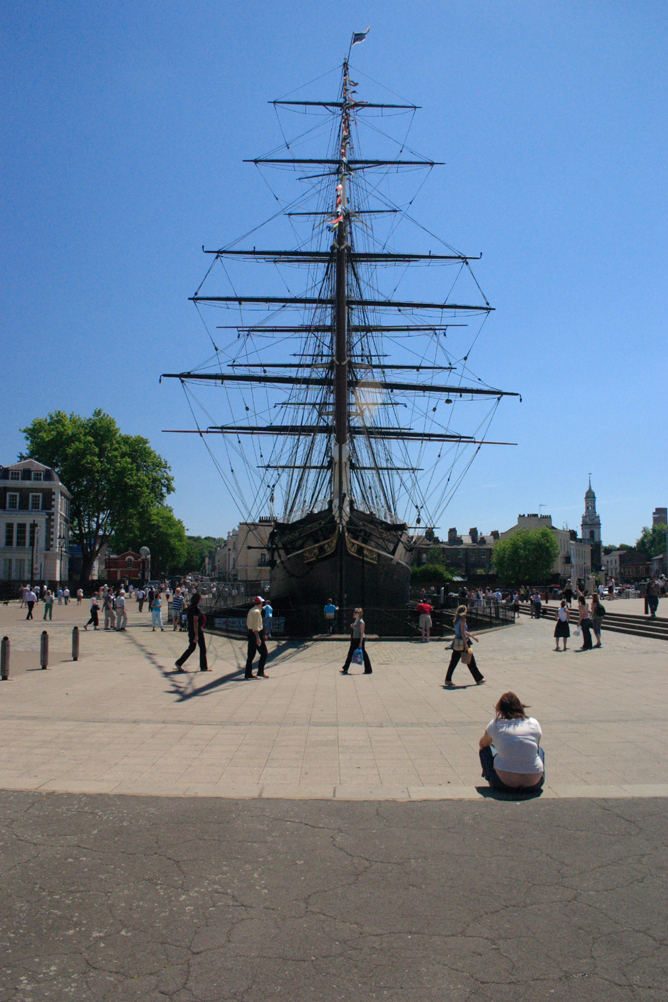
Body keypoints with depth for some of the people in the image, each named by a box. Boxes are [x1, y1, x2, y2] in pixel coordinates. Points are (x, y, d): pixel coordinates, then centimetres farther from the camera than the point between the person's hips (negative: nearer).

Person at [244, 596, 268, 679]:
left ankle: (248, 673, 13)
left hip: (250, 634, 9)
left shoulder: (251, 610, 14)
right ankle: (260, 672, -2)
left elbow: (248, 624, 19)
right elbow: (256, 626, -21)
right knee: (264, 653, -1)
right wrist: (258, 638, -24)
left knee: (251, 654, 11)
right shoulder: (257, 612, -15)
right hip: (256, 634, -9)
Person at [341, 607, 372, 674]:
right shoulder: (355, 621, 11)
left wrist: (361, 642, -20)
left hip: (359, 639, -9)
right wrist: (352, 626, 3)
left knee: (363, 654, 0)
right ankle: (345, 669, 12)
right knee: (350, 653, 9)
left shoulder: (361, 622, -15)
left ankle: (368, 670, 9)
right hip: (354, 639, 9)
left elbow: (362, 633, -17)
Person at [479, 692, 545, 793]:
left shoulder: (495, 724, 0)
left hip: (504, 784, -2)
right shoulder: (534, 723, 5)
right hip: (534, 784, 2)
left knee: (485, 749, 23)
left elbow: (483, 744, 20)